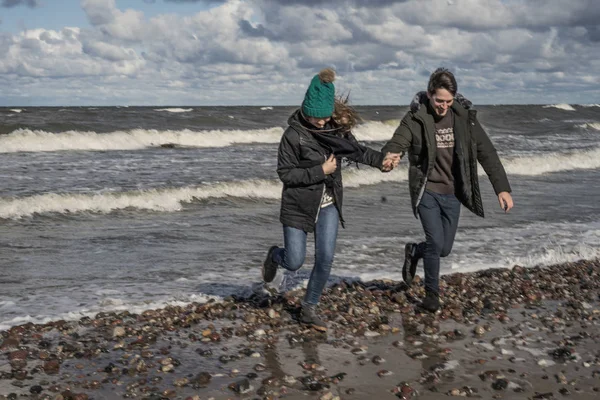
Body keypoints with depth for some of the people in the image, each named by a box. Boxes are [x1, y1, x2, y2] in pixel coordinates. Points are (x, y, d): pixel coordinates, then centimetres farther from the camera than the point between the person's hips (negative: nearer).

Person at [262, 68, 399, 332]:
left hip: (328, 204, 4)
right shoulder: (294, 135, -18)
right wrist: (320, 171, -22)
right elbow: (285, 173, -17)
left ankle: (309, 308, 16)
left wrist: (381, 159, -4)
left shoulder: (337, 128, -3)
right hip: (298, 206, -4)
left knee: (325, 258, -2)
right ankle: (274, 256, 37)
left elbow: (356, 151, 12)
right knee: (294, 262, -1)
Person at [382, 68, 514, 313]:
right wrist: (389, 157, -46)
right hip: (426, 191, -3)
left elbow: (486, 152, -4)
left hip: (452, 193, 3)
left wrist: (502, 188, -10)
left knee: (445, 248, 9)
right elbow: (396, 144, -20)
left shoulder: (464, 117, -4)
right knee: (435, 242, -11)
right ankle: (432, 293, 13)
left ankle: (413, 252, 43)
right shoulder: (415, 118, -11)